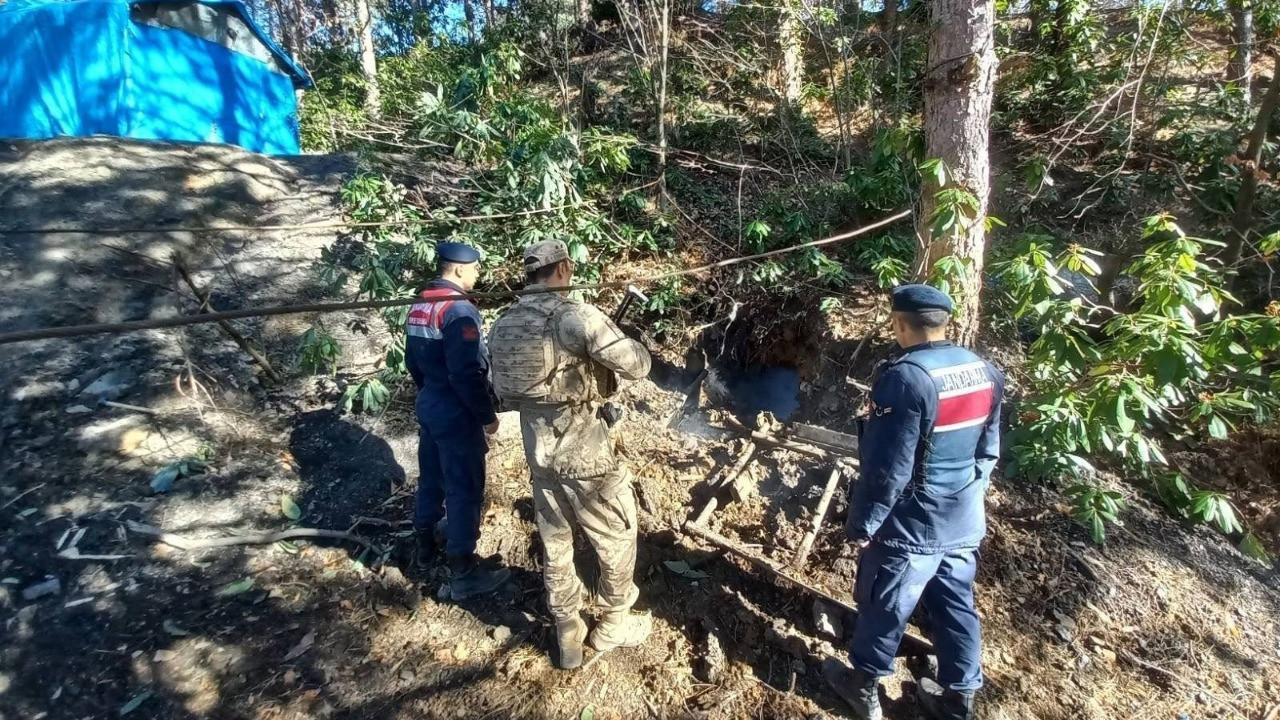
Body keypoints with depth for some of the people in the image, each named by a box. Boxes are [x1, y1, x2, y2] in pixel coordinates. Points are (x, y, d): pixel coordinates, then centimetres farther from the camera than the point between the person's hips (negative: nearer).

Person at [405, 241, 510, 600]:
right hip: (457, 416, -9)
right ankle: (463, 572, 9)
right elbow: (467, 373, -25)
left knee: (431, 479, 22)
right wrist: (487, 415, -15)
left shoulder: (418, 308, 8)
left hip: (429, 407, 9)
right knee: (464, 491, 0)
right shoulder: (459, 310, -21)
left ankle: (426, 545, 40)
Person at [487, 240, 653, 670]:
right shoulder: (574, 315, -19)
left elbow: (502, 392, 13)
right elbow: (637, 366, -20)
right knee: (617, 540, 15)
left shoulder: (504, 325, 4)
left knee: (555, 547, 20)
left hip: (538, 453, 7)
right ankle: (614, 626, 32)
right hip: (585, 453, -7)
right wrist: (618, 340, 1)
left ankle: (567, 638, 33)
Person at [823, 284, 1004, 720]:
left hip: (912, 525, -7)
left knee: (883, 607, 12)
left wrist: (862, 523, -13)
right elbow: (989, 452, 11)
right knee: (957, 607, 21)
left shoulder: (906, 377, -25)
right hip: (965, 521, 7)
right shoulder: (985, 373, 1)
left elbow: (887, 467, -24)